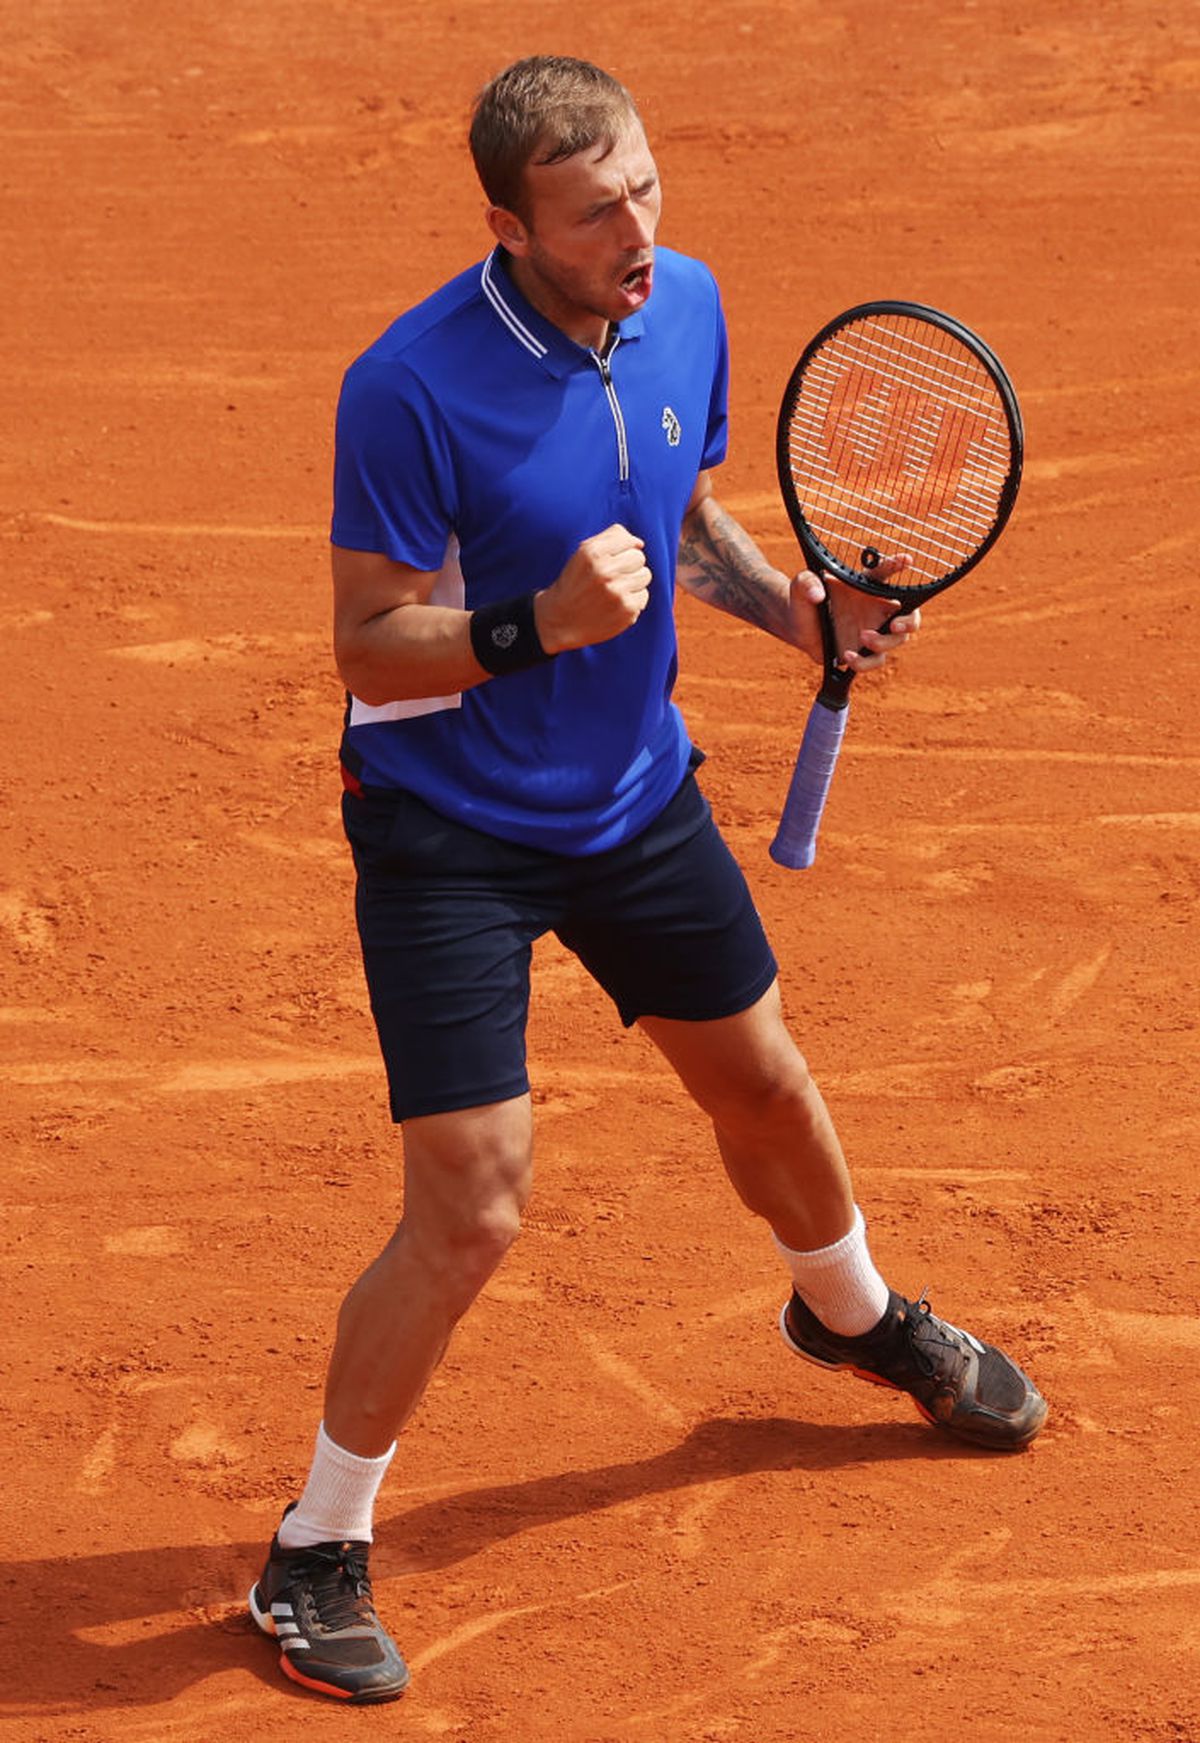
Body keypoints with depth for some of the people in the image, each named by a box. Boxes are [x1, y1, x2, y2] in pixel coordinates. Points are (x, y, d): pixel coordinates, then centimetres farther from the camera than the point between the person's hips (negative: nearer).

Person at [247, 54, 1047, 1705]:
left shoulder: (686, 308, -6)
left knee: (763, 1086, 24)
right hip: (449, 829, -6)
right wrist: (544, 624, -36)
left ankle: (854, 1315, 56)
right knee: (470, 1207, -12)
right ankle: (317, 1551, 5)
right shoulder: (411, 388, -27)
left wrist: (791, 602, -5)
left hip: (638, 795, 7)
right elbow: (366, 646, -21)